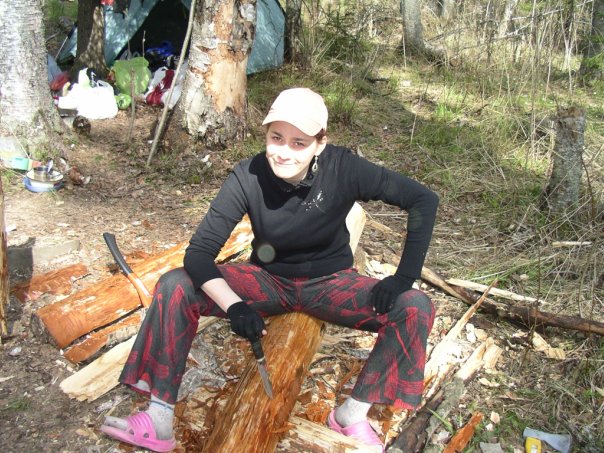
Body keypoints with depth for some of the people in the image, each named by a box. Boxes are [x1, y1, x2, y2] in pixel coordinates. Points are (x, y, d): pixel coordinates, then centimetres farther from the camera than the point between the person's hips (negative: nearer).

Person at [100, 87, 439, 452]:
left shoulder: (343, 168, -23)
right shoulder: (249, 177, -21)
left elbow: (424, 200, -17)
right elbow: (198, 254, -20)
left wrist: (404, 277, -24)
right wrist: (234, 305, -38)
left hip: (329, 284, 0)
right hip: (269, 280, 1)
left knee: (416, 308, -24)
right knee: (176, 286, -21)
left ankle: (353, 414, -12)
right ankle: (160, 420, -15)